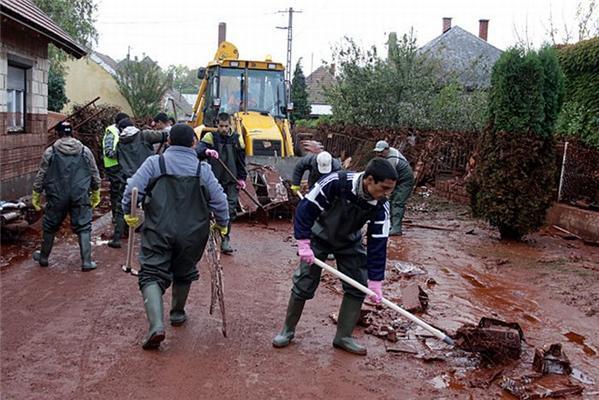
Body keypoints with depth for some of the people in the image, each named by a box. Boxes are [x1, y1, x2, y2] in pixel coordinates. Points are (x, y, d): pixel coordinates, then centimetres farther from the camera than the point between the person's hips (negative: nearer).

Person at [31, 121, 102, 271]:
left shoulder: (50, 152, -2)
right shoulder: (85, 151, 2)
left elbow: (41, 176, 1)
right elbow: (95, 175, 8)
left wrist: (36, 195, 11)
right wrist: (96, 194, 19)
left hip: (56, 197, 0)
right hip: (80, 197, 0)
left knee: (50, 227, 16)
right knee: (84, 228, 5)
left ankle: (43, 257, 32)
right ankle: (86, 262, 1)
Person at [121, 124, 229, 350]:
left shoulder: (154, 163, -3)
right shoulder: (203, 169, 1)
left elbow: (132, 189, -9)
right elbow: (219, 200, 0)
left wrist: (130, 214, 7)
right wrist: (222, 224, 15)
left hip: (158, 231, -2)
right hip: (191, 234, 2)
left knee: (152, 274, -1)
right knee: (183, 273, 23)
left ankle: (156, 324, -19)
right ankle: (177, 313, 41)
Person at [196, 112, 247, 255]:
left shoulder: (237, 139, 6)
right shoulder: (210, 137, -1)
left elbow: (241, 161, 13)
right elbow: (198, 150, -18)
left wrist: (242, 178, 6)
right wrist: (207, 151, -39)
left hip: (231, 181, 1)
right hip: (214, 181, -1)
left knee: (230, 210, -2)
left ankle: (225, 239, 8)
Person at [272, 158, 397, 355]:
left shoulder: (380, 206, -23)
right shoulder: (336, 183, -35)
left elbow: (378, 243, -17)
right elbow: (305, 208, -26)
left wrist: (375, 280, -16)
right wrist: (303, 244, -27)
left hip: (350, 242, 3)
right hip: (319, 237, -3)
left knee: (358, 286, -2)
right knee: (304, 285, -1)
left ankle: (343, 337, 12)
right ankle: (288, 330, 18)